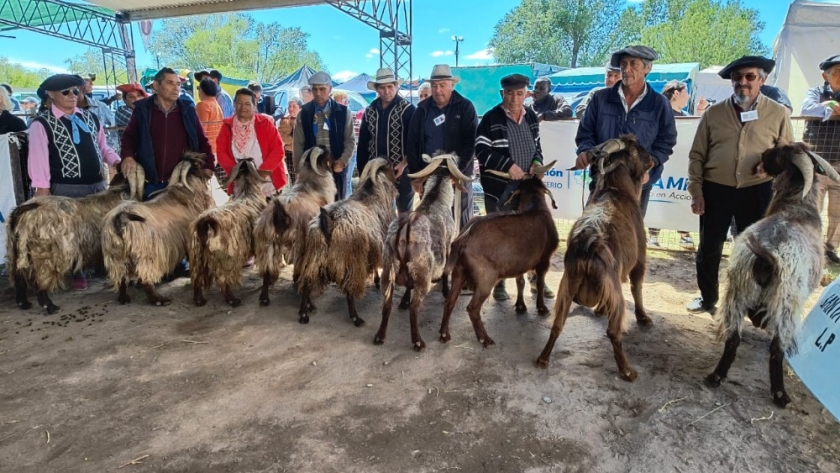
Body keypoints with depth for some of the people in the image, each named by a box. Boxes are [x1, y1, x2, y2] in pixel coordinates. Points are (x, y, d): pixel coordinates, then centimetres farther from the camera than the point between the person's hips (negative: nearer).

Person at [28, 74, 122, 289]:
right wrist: (43, 190, -13)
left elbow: (103, 146, 13)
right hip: (65, 189, -5)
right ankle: (78, 273, 17)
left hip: (96, 184, 5)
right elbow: (38, 158, -9)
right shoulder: (42, 123, -5)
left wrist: (118, 162, -5)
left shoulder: (90, 118, 11)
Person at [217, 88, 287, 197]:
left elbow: (278, 149, -6)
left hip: (266, 184, -1)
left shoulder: (265, 122, 0)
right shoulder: (227, 125, 6)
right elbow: (221, 153, 2)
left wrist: (263, 171, -14)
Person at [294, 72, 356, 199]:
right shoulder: (304, 113, 6)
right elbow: (299, 144, 5)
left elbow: (350, 141, 4)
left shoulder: (343, 112, 4)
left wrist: (343, 161, -12)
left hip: (336, 169, 0)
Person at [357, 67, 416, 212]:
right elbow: (363, 143, 11)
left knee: (404, 212, 8)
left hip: (402, 171, -4)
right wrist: (362, 171, 7)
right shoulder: (369, 111, 8)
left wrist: (404, 164, -20)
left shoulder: (407, 109, -5)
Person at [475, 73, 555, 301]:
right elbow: (481, 151, -14)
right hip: (499, 186, -5)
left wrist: (537, 162, -3)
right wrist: (507, 165, -21)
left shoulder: (532, 117, 8)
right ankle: (499, 283, 16)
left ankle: (536, 279, 26)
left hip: (527, 185, 5)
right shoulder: (491, 119, -8)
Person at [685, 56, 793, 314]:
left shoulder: (778, 113, 1)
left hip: (757, 191, 0)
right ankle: (707, 298, 27)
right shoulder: (714, 113, 1)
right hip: (715, 190, 0)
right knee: (709, 248, 8)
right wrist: (696, 190, -2)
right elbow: (697, 155, 3)